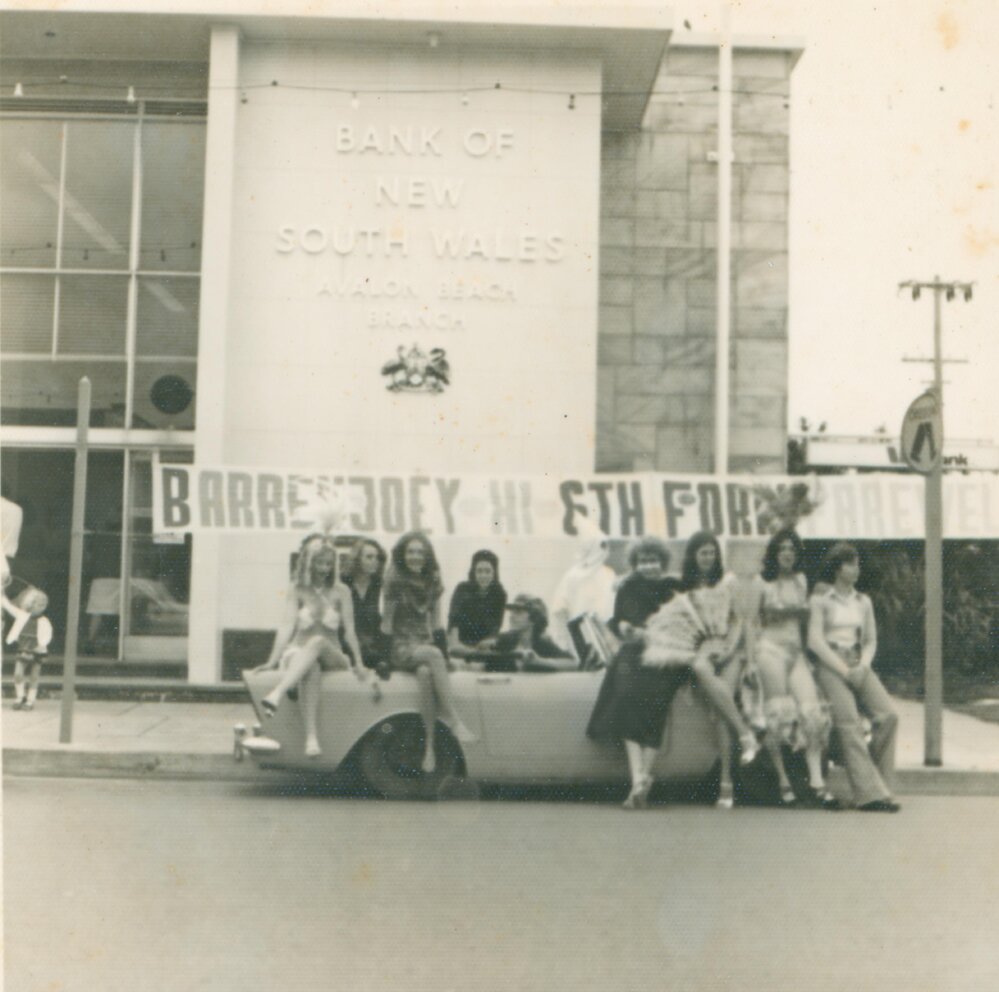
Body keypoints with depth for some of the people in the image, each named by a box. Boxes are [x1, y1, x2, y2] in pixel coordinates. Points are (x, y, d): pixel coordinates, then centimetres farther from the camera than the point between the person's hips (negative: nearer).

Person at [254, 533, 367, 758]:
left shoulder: (340, 591, 9)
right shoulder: (297, 590, 9)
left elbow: (349, 629, 3)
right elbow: (287, 625, -2)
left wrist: (358, 663, -9)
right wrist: (273, 660, -13)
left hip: (331, 657, 0)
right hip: (299, 654, 0)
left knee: (318, 641, -37)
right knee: (310, 667, -39)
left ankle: (277, 694, -59)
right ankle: (311, 737, -57)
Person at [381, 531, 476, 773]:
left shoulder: (432, 583, 12)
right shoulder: (394, 584, -2)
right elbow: (386, 624, -2)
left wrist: (434, 641, 2)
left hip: (425, 645, 3)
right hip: (401, 648, -3)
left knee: (426, 672, -33)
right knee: (434, 655, -35)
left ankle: (430, 746, -37)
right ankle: (455, 722, -42)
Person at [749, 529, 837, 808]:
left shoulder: (801, 580, 16)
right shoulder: (762, 582, 3)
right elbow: (753, 621, 3)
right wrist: (752, 657, -4)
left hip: (797, 650, 4)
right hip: (772, 649, -4)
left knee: (812, 710, -9)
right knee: (778, 715, -6)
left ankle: (816, 781, -11)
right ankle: (783, 782, 2)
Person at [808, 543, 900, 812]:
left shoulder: (863, 601, 19)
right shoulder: (820, 600, 4)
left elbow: (871, 640, 19)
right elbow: (815, 641, -4)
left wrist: (863, 666, -1)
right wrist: (844, 670, -11)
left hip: (859, 666, 5)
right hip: (830, 666, -5)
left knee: (888, 715, -17)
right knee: (849, 724, -21)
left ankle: (877, 781, -6)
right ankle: (870, 793, -24)